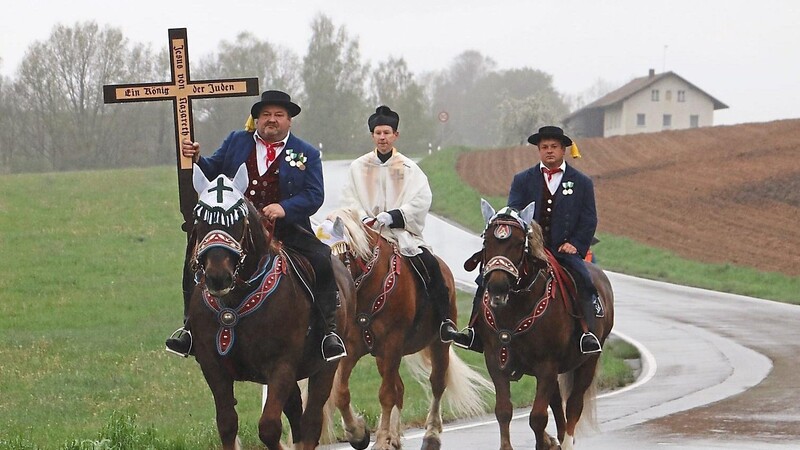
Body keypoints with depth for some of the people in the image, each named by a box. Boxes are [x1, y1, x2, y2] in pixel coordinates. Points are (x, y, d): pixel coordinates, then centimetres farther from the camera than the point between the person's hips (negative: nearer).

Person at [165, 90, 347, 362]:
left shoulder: (306, 154, 7)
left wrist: (284, 208, -19)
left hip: (287, 227, -2)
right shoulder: (236, 142, 14)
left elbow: (314, 195, -2)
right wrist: (196, 159, -6)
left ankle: (329, 331, -16)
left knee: (322, 260, -23)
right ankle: (191, 326, -4)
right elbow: (213, 173, 17)